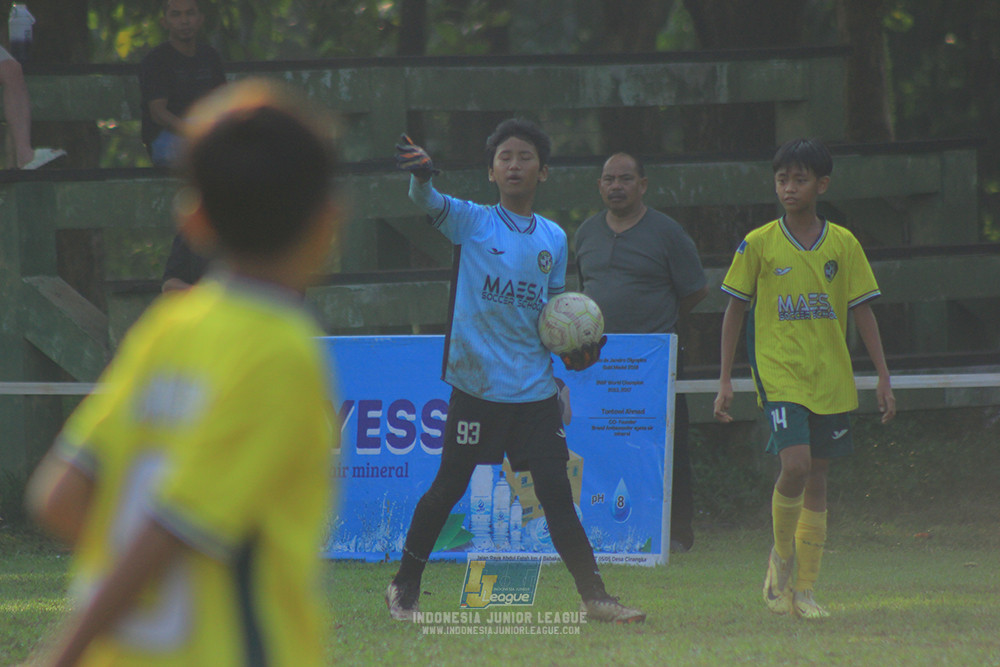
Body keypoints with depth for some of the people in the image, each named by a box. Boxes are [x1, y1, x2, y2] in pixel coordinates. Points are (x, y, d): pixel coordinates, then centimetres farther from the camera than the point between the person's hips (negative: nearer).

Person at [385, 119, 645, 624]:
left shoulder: (555, 239, 11)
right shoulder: (472, 222, -1)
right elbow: (430, 205, -21)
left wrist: (575, 346, 1)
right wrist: (421, 177, -44)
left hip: (535, 388, 3)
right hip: (477, 384, -3)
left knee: (556, 490, -1)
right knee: (448, 488, 3)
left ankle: (594, 597, 3)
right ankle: (404, 588, 17)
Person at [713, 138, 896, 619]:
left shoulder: (843, 244, 4)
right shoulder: (758, 245, -1)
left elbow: (862, 312, 8)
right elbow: (734, 311, 5)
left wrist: (883, 377, 3)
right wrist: (725, 379, 1)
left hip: (832, 380, 3)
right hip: (779, 375, -3)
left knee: (817, 478, 5)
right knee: (795, 466, -20)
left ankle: (804, 588, 13)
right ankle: (782, 555, 6)